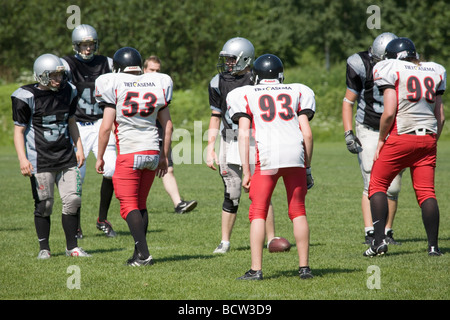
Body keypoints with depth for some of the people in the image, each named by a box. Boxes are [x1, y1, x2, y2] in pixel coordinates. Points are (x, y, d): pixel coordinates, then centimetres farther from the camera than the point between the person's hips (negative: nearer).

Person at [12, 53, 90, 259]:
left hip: (66, 157, 4)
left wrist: (79, 148, 12)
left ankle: (72, 247, 10)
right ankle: (44, 248, 13)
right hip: (40, 160, -4)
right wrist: (22, 159, -17)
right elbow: (19, 130, -7)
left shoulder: (67, 92, 5)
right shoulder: (27, 97, -11)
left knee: (72, 200, -1)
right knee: (44, 204, 0)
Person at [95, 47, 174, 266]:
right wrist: (164, 156, 21)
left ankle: (143, 254, -14)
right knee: (141, 204, 15)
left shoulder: (114, 85, -5)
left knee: (129, 206, -2)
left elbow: (106, 126, -7)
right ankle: (139, 254, 15)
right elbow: (167, 125, 11)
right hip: (153, 152, 5)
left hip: (129, 153, -5)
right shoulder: (157, 85, 8)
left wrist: (100, 157, 3)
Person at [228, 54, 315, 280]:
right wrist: (307, 166, 18)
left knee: (258, 213, 5)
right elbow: (307, 133, 11)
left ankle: (256, 269, -1)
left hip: (266, 155, -2)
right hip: (295, 152, 2)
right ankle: (304, 267, 11)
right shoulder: (297, 93, 20)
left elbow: (244, 134, 4)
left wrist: (246, 172, 3)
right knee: (298, 212, 12)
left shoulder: (247, 95, 16)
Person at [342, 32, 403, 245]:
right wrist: (348, 134, -9)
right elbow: (348, 102, -3)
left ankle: (387, 232, 11)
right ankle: (370, 233, -14)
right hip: (369, 132, -3)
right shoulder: (362, 66, -14)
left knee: (392, 187, 1)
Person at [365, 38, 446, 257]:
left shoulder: (391, 70, -2)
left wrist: (381, 141, 1)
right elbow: (440, 116, 16)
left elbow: (389, 112, -10)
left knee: (378, 185, 7)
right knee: (426, 192, 6)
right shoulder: (434, 72, 15)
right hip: (428, 138, 5)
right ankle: (433, 245, 0)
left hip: (401, 136, -4)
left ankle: (379, 239, -4)